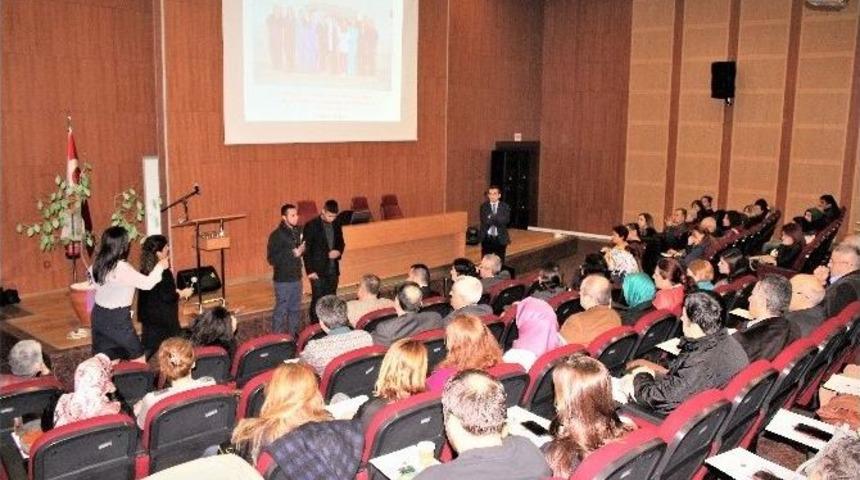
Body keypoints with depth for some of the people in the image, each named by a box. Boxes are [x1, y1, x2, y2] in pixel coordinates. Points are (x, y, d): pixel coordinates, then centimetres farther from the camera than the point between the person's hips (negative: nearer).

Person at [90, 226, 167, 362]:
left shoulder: (98, 264, -1)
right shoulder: (122, 268, -24)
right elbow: (147, 283, -18)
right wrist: (160, 266, -2)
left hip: (99, 316, 8)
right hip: (117, 319, -7)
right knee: (139, 359, 7)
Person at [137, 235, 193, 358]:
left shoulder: (145, 270, 3)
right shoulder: (163, 272, -22)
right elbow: (167, 296, -21)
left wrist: (177, 292, 13)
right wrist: (182, 293, -5)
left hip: (149, 317, 8)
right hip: (163, 321, -8)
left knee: (150, 350, 16)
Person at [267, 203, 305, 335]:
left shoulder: (298, 230, 3)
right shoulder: (276, 235, -16)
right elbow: (271, 259, -18)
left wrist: (302, 250, -6)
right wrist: (292, 253, -23)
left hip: (296, 277, 7)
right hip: (283, 280, -6)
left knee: (296, 309, 17)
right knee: (281, 310, 2)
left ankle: (294, 337, 30)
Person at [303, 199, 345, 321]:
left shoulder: (336, 224, 6)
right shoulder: (311, 226, -10)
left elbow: (340, 242, 19)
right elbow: (306, 250, -9)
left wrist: (339, 251, -5)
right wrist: (310, 271, -13)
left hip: (333, 270, 5)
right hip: (318, 271, -5)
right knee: (317, 301, 0)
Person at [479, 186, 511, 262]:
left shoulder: (505, 207, 0)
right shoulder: (484, 206, 1)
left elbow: (506, 220, -16)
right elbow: (484, 221, -12)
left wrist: (491, 217, -21)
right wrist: (497, 220, -21)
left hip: (500, 239, 0)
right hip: (487, 238, 1)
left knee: (499, 261, 5)